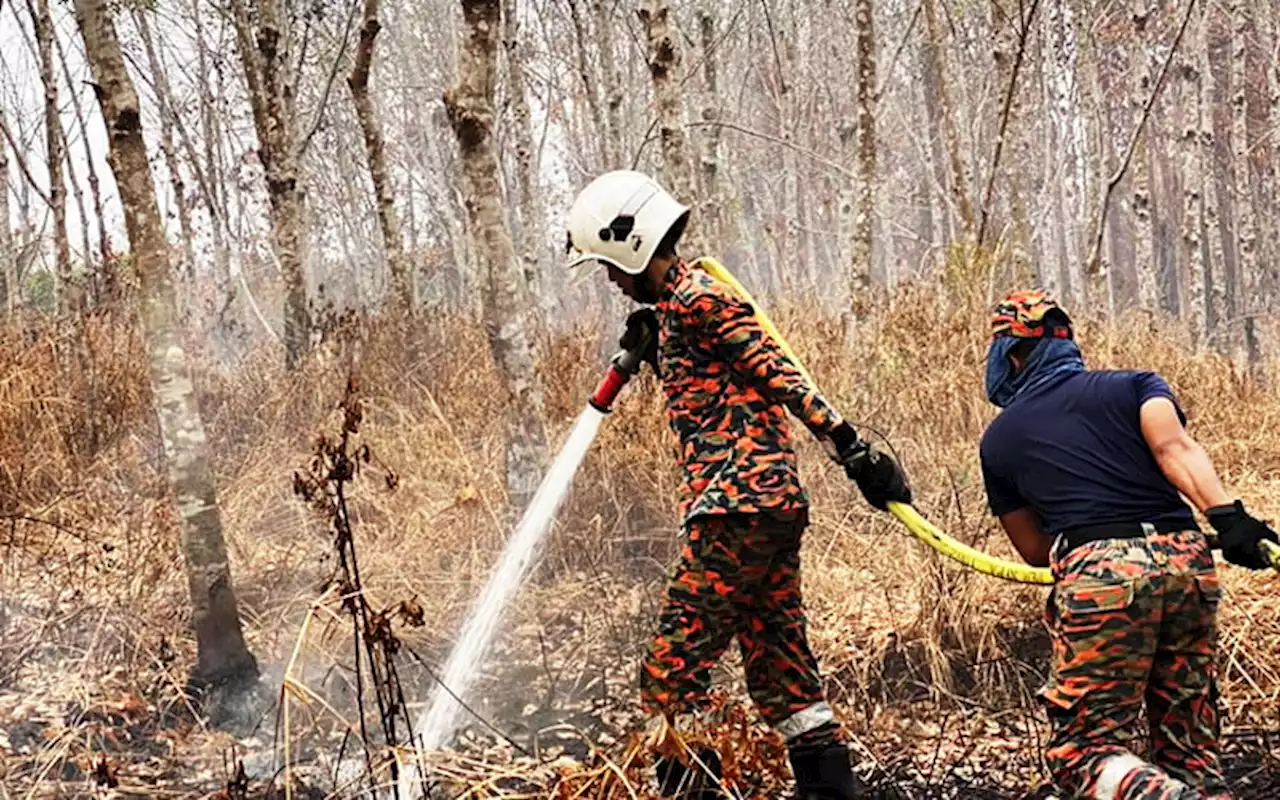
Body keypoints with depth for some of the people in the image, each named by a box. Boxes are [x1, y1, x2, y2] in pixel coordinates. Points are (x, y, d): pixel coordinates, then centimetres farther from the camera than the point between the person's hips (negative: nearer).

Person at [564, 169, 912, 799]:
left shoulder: (695, 299, -9)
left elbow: (780, 376, -15)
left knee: (670, 672, -7)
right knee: (779, 668, 14)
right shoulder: (675, 307, 21)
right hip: (775, 508, 11)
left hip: (737, 510, -11)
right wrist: (653, 355, 18)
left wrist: (851, 449, -19)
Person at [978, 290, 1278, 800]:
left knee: (1085, 748, -2)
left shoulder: (999, 440, 19)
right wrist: (1225, 514, -15)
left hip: (1097, 577, -3)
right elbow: (1172, 446, -3)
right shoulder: (1135, 385, 19)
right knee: (1189, 747, 14)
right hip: (1187, 563, 3)